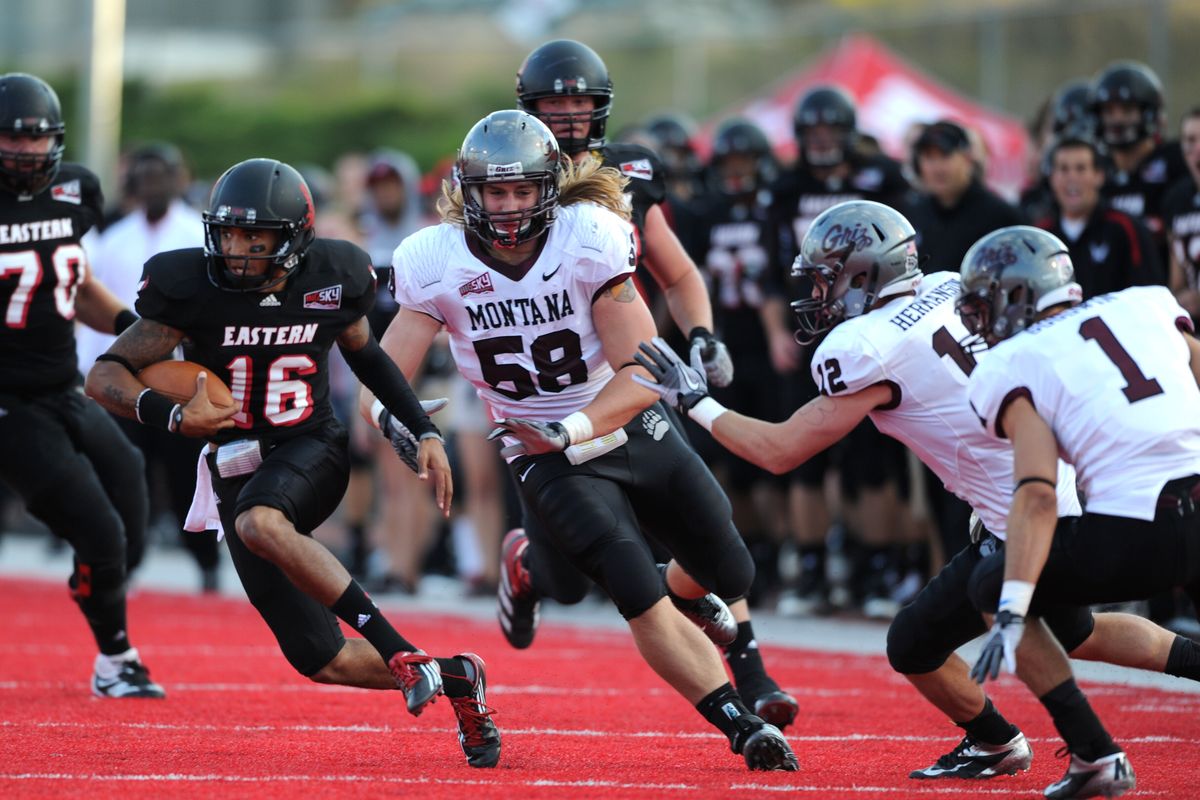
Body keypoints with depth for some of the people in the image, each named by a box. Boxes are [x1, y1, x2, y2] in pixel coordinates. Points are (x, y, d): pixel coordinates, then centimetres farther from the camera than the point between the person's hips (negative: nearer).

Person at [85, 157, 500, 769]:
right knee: (322, 661, -5)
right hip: (238, 465, 2)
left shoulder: (333, 278, -6)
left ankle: (402, 652, -34)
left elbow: (365, 353, 16)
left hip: (311, 450, -2)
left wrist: (423, 432, 9)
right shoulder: (192, 287, -12)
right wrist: (173, 416, -31)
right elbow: (104, 376, -13)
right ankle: (452, 678, 19)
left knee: (260, 523, -39)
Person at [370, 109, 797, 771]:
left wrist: (568, 430, -34)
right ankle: (741, 724, -10)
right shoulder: (437, 264, -14)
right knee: (643, 603, -19)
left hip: (632, 429, 1)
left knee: (730, 576, 10)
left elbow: (642, 373, -20)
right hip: (550, 462, -1)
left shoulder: (589, 240, -19)